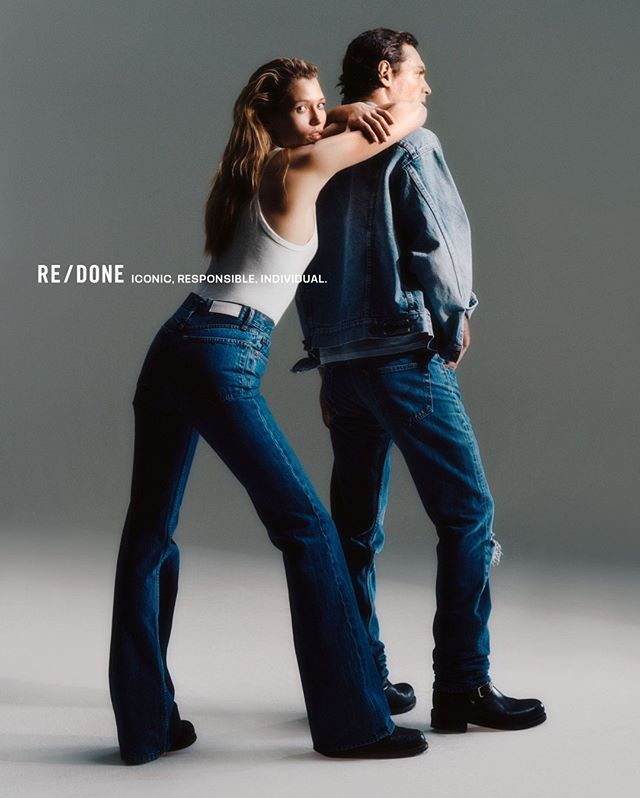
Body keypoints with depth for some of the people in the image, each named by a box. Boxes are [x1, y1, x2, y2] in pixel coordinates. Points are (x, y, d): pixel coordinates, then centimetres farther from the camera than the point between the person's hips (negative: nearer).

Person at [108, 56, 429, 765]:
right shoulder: (300, 168, -2)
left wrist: (347, 114, 22)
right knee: (306, 526, -4)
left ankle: (145, 724, 17)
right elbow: (409, 114, 6)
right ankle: (349, 720, 1)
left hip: (173, 345, 10)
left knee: (149, 532, 9)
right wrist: (402, 105, 27)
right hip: (223, 358, -10)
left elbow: (329, 124, 42)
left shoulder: (250, 168, 21)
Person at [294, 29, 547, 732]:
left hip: (341, 362, 8)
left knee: (355, 526, 11)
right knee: (467, 514, -2)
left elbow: (306, 272, 17)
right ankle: (461, 687, -3)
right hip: (405, 357, -8)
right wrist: (453, 329, 2)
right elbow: (438, 245, -13)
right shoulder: (411, 147, -3)